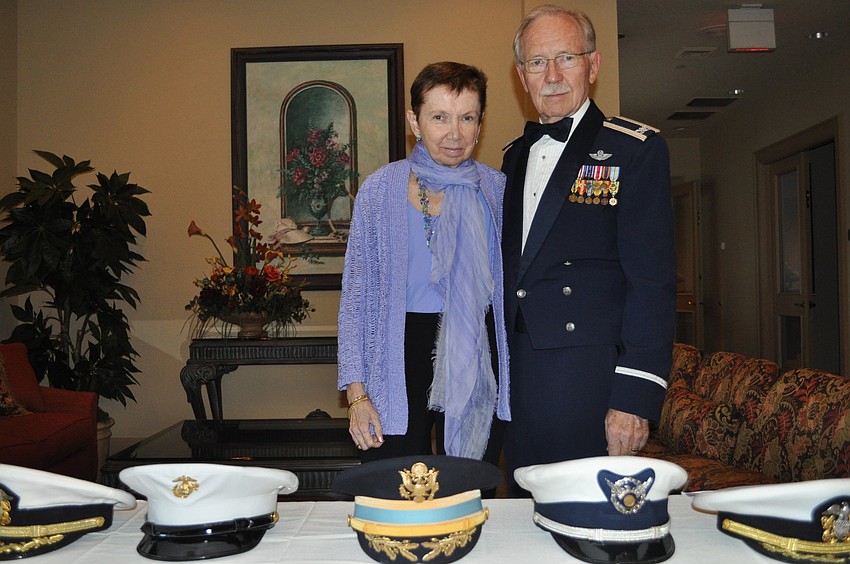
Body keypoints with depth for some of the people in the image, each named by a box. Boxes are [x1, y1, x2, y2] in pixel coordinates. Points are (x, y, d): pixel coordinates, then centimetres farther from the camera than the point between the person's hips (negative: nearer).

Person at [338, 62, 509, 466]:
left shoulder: (495, 189, 1)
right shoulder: (381, 189, -4)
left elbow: (509, 286, 9)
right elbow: (356, 295, -1)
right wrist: (356, 392, -6)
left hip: (477, 357, 2)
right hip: (400, 356, -1)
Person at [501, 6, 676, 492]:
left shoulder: (636, 149, -5)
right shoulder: (516, 156, 14)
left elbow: (653, 282, -11)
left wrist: (635, 398, -17)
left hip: (589, 378, -5)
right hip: (517, 379, 6)